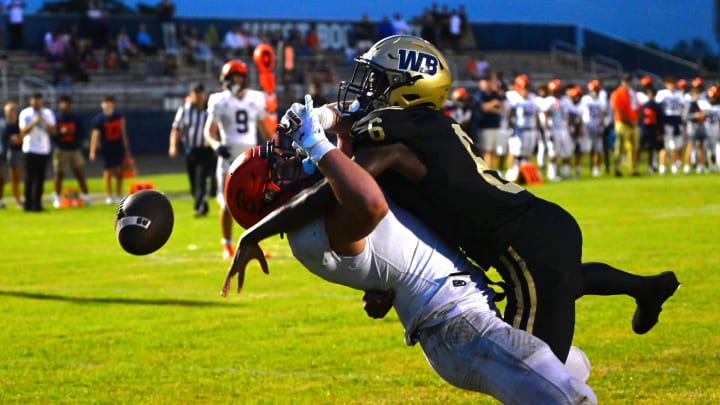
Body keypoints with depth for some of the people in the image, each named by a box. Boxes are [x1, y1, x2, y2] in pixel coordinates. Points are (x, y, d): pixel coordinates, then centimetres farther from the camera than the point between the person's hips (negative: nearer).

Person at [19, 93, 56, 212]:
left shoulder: (48, 113, 9)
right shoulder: (25, 113, -1)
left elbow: (53, 130, 1)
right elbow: (23, 131, -9)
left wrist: (45, 122, -16)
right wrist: (33, 123, -22)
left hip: (44, 150, 3)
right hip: (30, 149, -3)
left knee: (40, 178, 2)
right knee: (30, 177, -7)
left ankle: (37, 203, 5)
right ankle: (28, 203, -5)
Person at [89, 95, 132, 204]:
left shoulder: (118, 117, 6)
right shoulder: (99, 119, -8)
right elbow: (95, 135, -16)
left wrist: (126, 149, 14)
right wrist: (92, 151, -25)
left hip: (118, 148, 3)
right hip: (106, 149, -3)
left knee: (119, 172, 5)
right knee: (107, 172, -1)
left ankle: (119, 195, 14)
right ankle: (109, 196, 7)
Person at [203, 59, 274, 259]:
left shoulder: (255, 99, 7)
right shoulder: (220, 102, -2)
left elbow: (264, 128, 17)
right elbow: (209, 131, -2)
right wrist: (216, 145, -21)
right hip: (229, 156, -2)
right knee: (228, 203, 0)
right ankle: (227, 246, 12)